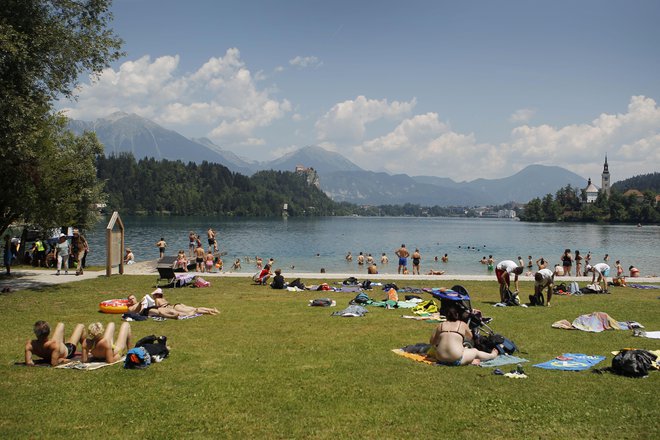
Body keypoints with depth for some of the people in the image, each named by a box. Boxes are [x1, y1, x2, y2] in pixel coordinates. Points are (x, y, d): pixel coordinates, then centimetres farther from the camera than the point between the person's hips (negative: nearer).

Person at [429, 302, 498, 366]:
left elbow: (432, 342, 11)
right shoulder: (462, 325, 5)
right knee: (475, 351, 22)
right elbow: (470, 337, 22)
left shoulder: (441, 325, 8)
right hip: (456, 360, -2)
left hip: (440, 358, 2)